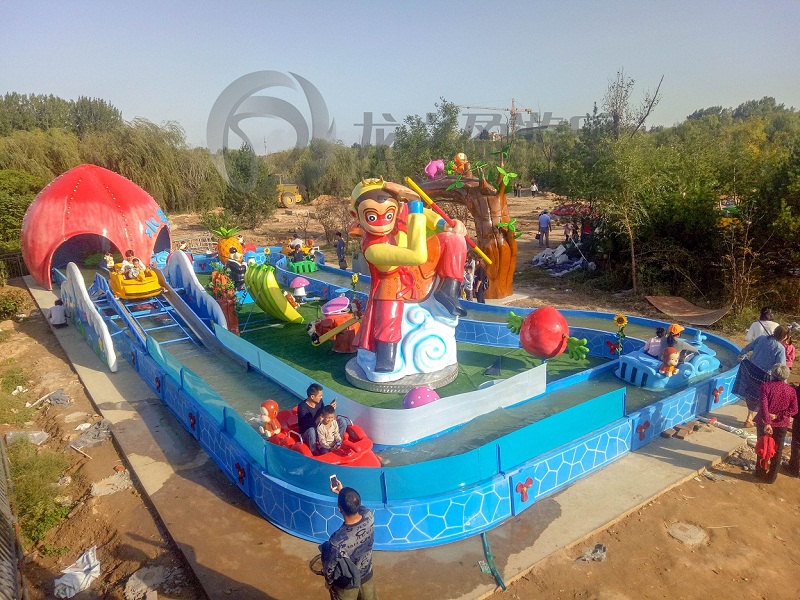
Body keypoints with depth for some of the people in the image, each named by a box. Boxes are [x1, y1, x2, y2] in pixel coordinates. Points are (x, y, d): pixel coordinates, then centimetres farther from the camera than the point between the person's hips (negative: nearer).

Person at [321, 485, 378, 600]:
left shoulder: (337, 541, -42)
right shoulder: (369, 517, -29)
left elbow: (330, 568, -21)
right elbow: (359, 507, -2)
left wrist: (328, 582, -1)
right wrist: (342, 492, 4)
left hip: (346, 584, -4)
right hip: (367, 575, 4)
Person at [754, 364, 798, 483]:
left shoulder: (766, 386, -14)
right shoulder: (791, 390, -5)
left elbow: (763, 406, -23)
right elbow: (793, 410, -10)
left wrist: (766, 422, -24)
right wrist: (778, 416, -11)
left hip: (764, 424, -2)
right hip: (781, 425, 2)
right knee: (777, 451, 14)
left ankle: (761, 473, 25)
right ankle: (772, 477, 21)